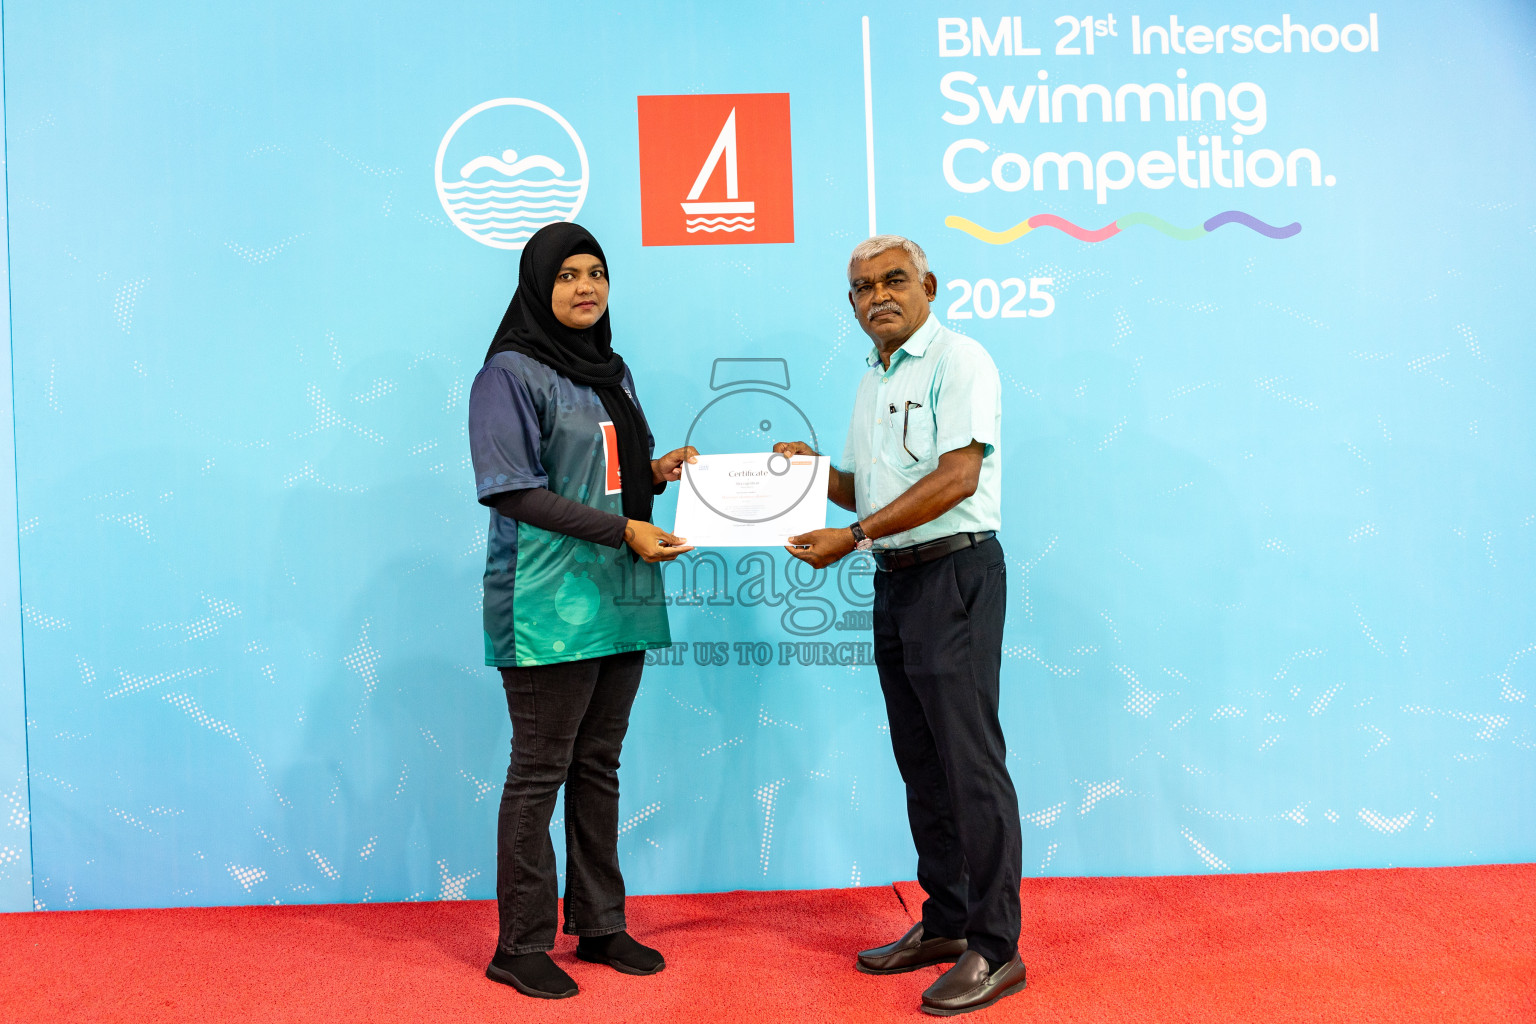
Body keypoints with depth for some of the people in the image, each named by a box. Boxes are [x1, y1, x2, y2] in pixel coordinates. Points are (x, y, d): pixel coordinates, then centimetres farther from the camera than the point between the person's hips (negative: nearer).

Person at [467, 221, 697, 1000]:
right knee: (539, 774, 1)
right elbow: (514, 491, -14)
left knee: (599, 767, 14)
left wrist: (656, 473, 2)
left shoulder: (611, 372, 17)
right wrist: (622, 529, -18)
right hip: (549, 605, -7)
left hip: (618, 600, 7)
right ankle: (520, 946, 14)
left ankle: (599, 926, 25)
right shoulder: (510, 374, -6)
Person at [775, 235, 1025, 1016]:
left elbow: (957, 477, -19)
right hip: (894, 581, 9)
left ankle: (995, 949, 4)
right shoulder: (872, 383, 18)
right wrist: (813, 468, 3)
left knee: (970, 762, -6)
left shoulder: (959, 361, -8)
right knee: (921, 764, 13)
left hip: (955, 575, -8)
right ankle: (945, 923, 26)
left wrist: (851, 536, -20)